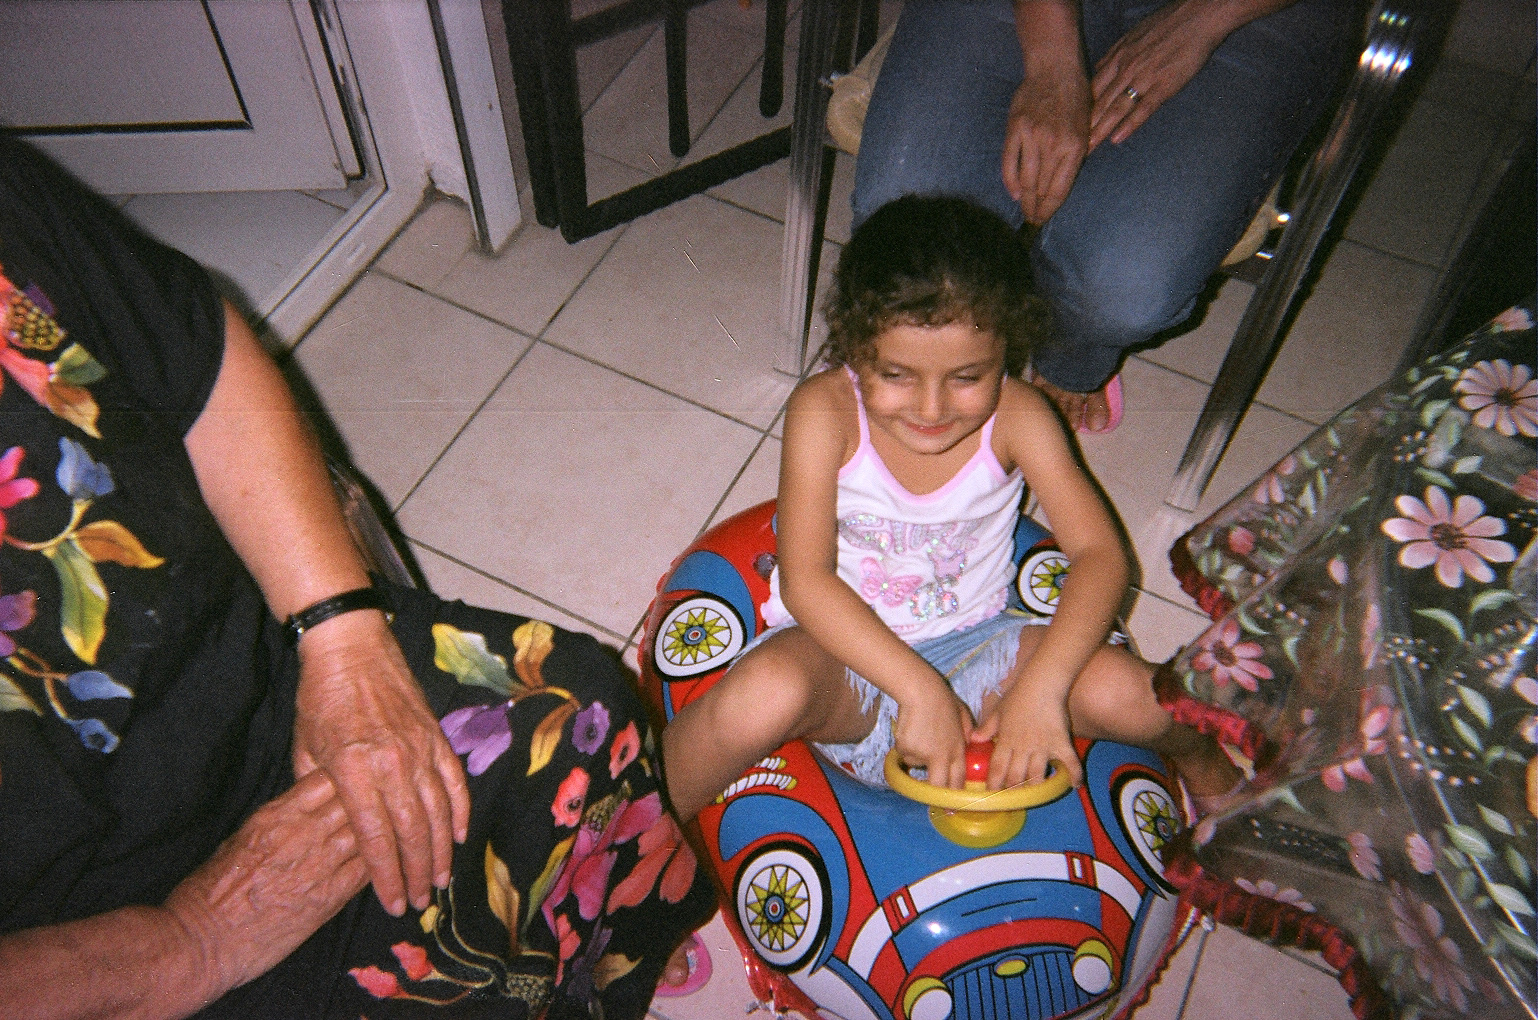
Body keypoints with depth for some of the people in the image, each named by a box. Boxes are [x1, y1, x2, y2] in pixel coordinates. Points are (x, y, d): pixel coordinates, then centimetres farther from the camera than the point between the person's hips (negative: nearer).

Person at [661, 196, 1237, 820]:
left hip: (974, 650, 3)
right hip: (845, 652, -2)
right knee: (768, 691, -37)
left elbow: (1099, 553, -15)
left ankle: (1195, 749, 17)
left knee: (1128, 693, -20)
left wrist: (1040, 685, -30)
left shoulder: (1016, 417, -13)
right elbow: (805, 579, -24)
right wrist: (919, 689, -32)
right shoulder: (824, 412, -19)